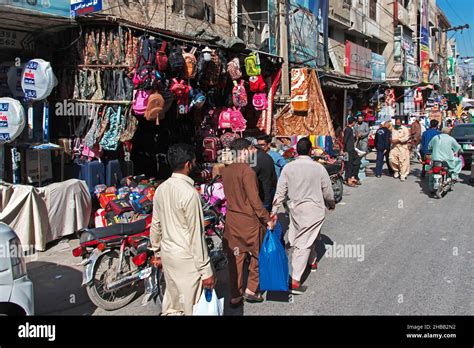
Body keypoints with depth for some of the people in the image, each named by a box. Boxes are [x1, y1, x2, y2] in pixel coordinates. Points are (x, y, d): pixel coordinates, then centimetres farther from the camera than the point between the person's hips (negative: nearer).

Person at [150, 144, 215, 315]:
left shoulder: (161, 189, 2)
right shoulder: (189, 192, -21)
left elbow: (155, 225, 9)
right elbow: (196, 235, -20)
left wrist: (157, 252, 22)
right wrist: (206, 270, -15)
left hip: (167, 253, 8)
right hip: (186, 258, -7)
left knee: (171, 304, 21)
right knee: (191, 306, 6)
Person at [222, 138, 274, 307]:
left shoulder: (226, 171, 4)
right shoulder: (247, 171, -18)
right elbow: (255, 200, -18)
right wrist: (267, 219, -11)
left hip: (231, 220, 7)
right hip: (249, 221, -6)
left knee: (235, 258, 13)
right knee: (257, 254, 14)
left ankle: (235, 296, 22)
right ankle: (251, 290, 20)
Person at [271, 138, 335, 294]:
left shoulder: (288, 168, -5)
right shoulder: (319, 168, -10)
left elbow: (280, 192, -3)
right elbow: (327, 191, 1)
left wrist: (274, 211, 4)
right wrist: (331, 203, 21)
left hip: (296, 208, 3)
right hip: (315, 209, -3)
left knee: (307, 237, 26)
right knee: (303, 244, -3)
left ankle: (312, 261, 49)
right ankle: (295, 282, -5)